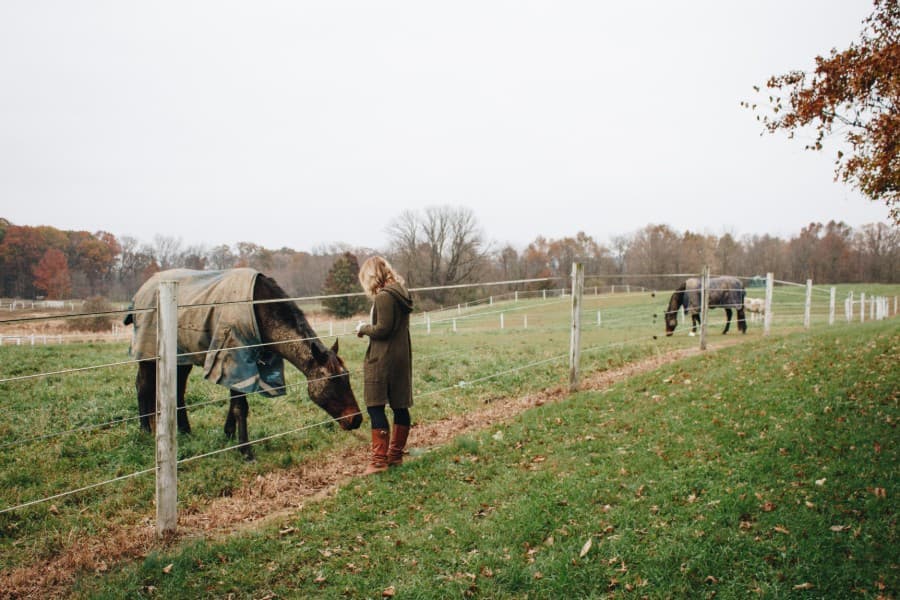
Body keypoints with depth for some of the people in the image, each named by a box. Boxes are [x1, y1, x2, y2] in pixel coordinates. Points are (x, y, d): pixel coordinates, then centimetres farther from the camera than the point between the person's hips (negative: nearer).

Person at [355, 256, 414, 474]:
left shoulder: (383, 297, -16)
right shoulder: (400, 294, 12)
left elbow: (382, 329, -20)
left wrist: (364, 328, -4)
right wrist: (369, 327, 12)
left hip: (382, 360, -9)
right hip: (402, 358, 9)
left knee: (375, 407, -4)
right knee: (400, 407, 12)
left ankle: (380, 459, -3)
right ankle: (396, 454, 23)